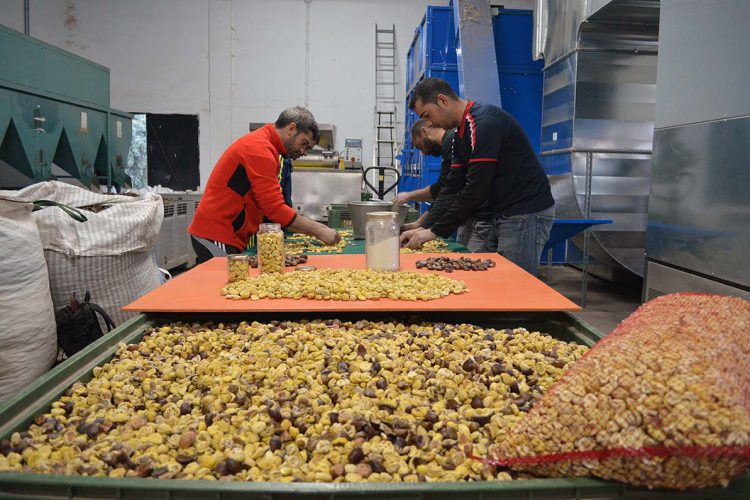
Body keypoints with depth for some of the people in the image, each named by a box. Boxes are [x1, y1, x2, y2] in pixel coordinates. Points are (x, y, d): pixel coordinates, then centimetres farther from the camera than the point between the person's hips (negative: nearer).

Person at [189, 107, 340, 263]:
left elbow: (272, 205, 13)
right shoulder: (260, 149, -17)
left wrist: (313, 226, 5)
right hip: (217, 238, -10)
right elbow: (275, 209, -22)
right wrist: (317, 231, -15)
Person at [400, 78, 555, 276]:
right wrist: (424, 227, 1)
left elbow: (476, 190, -22)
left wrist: (435, 231, -16)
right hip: (491, 214, 9)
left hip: (525, 214, -9)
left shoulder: (486, 122, -18)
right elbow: (452, 188, 11)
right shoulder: (461, 135, 13)